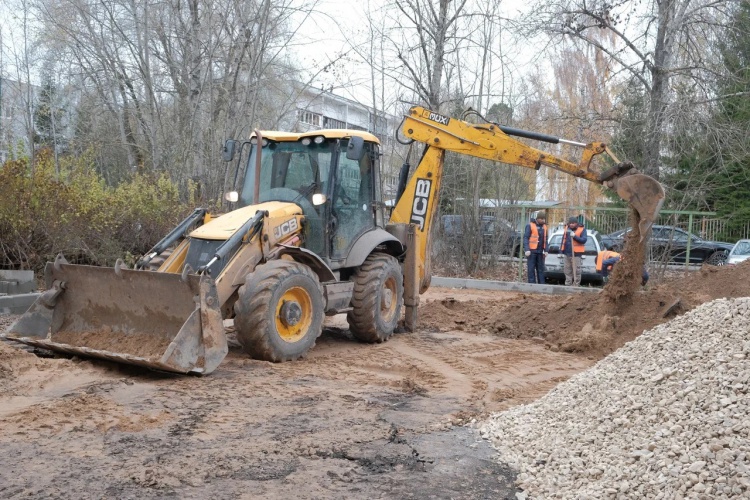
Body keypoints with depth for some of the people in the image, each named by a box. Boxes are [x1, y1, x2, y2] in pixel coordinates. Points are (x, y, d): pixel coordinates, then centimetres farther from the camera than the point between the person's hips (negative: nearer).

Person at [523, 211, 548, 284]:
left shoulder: (544, 226, 11)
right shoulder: (530, 225, -7)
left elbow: (545, 239, 16)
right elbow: (525, 238, -10)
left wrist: (545, 250, 8)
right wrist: (526, 250, -17)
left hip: (540, 251, 6)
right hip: (532, 251, -6)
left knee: (541, 269, 8)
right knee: (531, 269, -1)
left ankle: (541, 284, 13)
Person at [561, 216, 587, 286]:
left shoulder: (582, 229, -4)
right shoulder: (567, 229, 11)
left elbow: (584, 240, -13)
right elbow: (563, 239, 17)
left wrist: (575, 236, -25)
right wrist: (561, 250, 14)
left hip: (576, 254, -5)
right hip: (566, 253, 5)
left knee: (576, 270, -3)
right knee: (567, 270, 10)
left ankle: (576, 285, 3)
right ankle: (567, 284, 18)